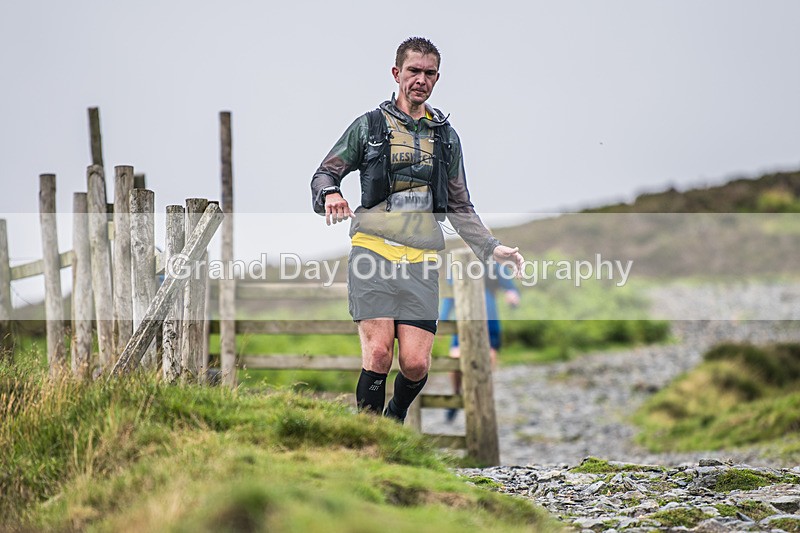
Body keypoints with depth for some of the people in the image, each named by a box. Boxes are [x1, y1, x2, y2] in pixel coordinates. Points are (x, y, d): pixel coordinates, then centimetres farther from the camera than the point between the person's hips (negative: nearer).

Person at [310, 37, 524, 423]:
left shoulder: (446, 137, 18)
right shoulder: (369, 126, 9)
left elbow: (459, 208, 23)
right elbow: (324, 174, 10)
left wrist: (491, 248, 11)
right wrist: (330, 195, -13)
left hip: (421, 260, 2)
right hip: (373, 251, -2)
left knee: (416, 363, -7)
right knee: (378, 353, -15)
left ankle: (395, 418, 23)